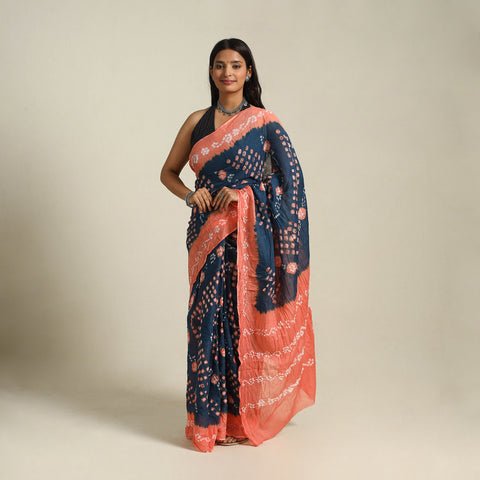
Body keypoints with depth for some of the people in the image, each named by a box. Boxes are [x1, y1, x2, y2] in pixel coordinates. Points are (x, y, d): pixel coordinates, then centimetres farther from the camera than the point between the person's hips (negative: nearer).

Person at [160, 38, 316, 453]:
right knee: (210, 317, 1)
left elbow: (290, 176, -5)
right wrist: (190, 195, -4)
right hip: (209, 234, 3)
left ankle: (243, 413, 15)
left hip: (251, 235, -2)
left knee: (246, 318, 0)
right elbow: (168, 172, 16)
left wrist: (241, 192, -15)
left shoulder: (263, 121, 3)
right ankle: (213, 418, 14)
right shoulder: (198, 121, 12)